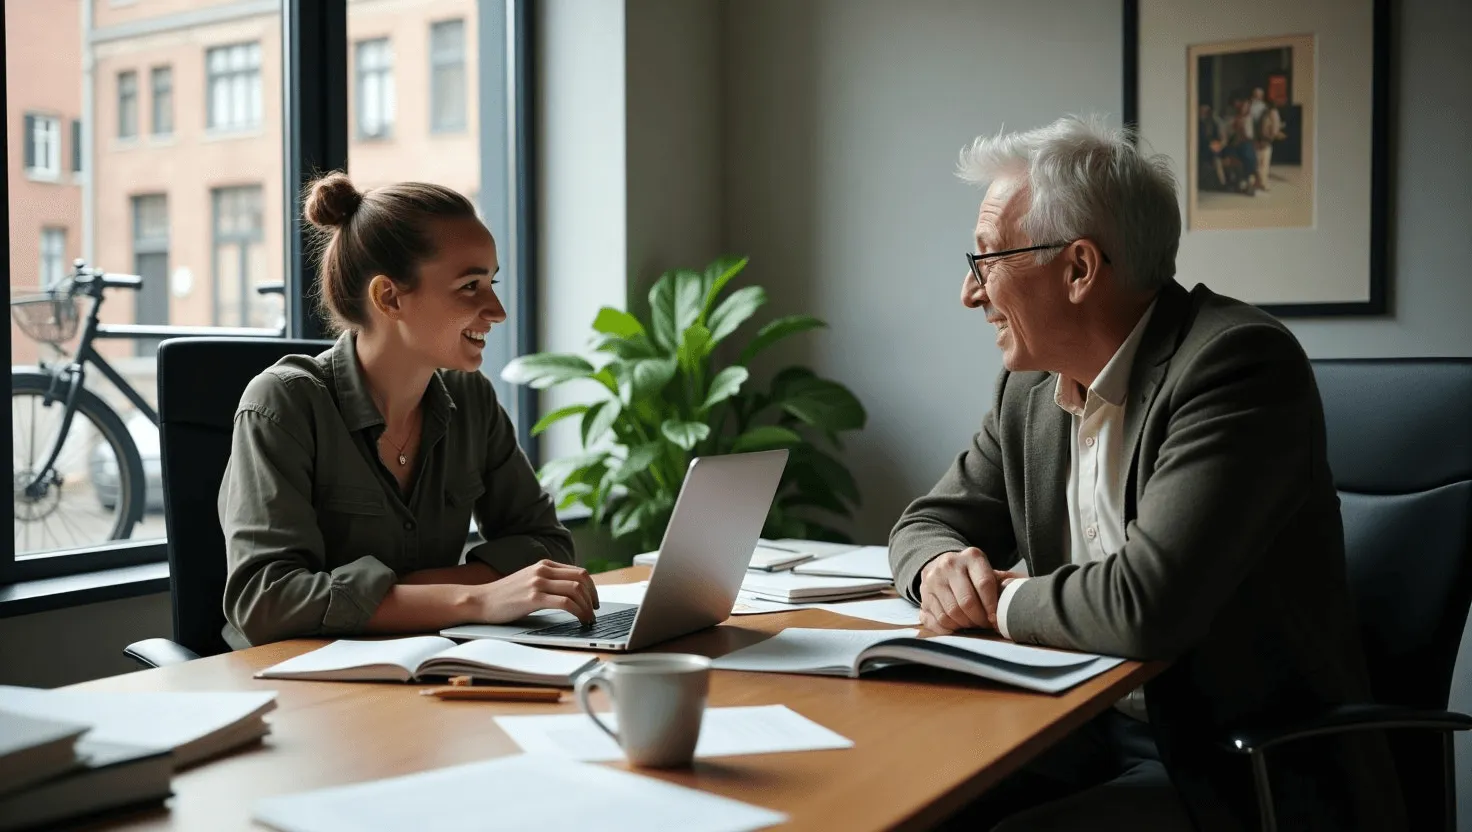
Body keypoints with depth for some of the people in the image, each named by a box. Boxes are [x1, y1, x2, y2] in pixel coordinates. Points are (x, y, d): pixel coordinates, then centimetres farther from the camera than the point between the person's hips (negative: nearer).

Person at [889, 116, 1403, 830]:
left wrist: (1002, 603, -12)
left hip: (1246, 771, -7)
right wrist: (942, 565, -7)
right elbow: (931, 520, 17)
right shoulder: (1030, 386, 5)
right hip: (1090, 731, 7)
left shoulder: (1239, 361, -20)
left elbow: (1146, 605, -30)